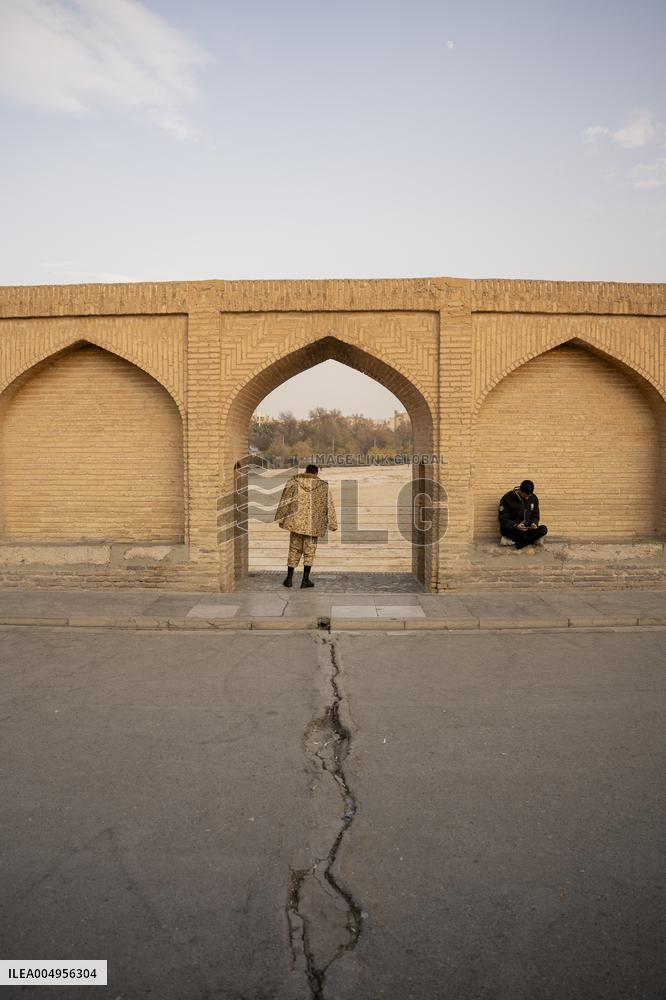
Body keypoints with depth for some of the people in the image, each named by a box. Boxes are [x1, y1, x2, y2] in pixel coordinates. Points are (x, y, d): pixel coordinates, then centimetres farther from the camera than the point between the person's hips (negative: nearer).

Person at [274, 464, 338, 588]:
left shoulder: (293, 481, 4)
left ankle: (289, 578, 14)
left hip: (296, 521, 2)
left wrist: (281, 518, 15)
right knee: (309, 550, 7)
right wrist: (333, 524, 9)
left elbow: (285, 501, 7)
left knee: (294, 549, 11)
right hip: (313, 524, -1)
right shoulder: (323, 485, 1)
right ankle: (305, 579, 5)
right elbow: (329, 506, 3)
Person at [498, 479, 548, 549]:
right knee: (505, 528, -39)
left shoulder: (534, 498, 1)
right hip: (513, 529, -3)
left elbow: (535, 516, 11)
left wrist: (534, 523, -13)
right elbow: (503, 519, -11)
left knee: (544, 529, -24)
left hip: (527, 529, 3)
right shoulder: (507, 498, -12)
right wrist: (515, 526, -28)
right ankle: (530, 540, -19)